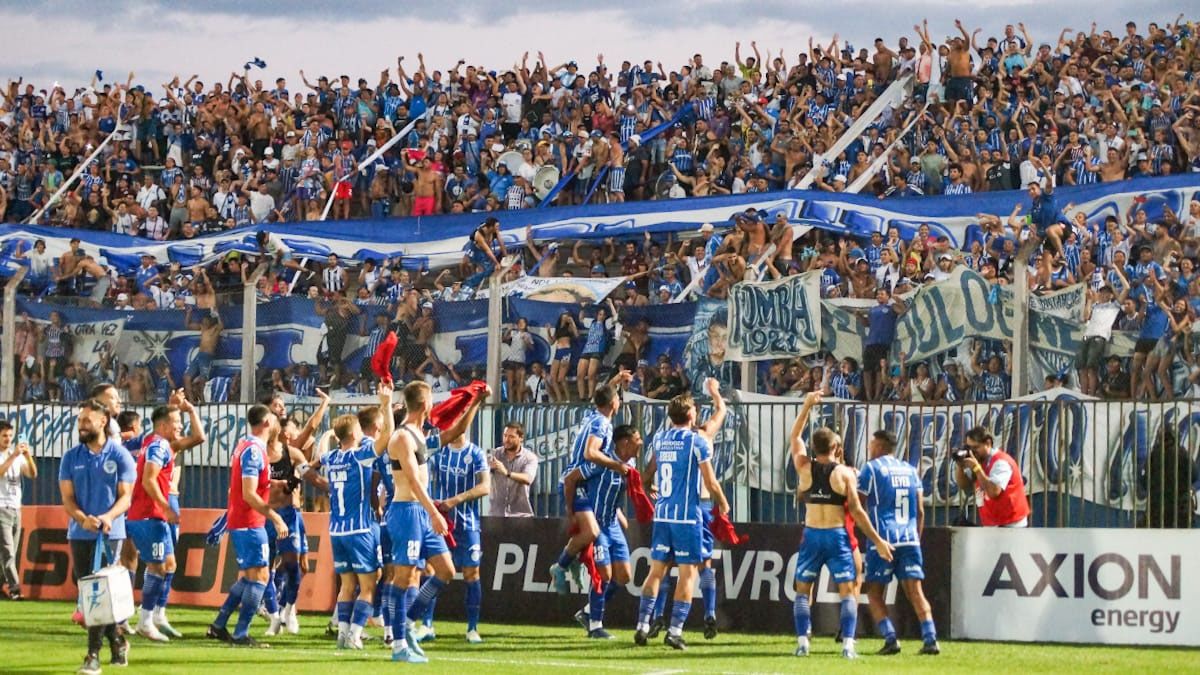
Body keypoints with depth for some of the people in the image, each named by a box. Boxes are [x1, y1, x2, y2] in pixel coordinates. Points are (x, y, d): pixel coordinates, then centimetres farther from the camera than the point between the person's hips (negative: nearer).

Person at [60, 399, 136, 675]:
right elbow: (67, 498, 2)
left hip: (109, 533, -4)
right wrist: (83, 519, -18)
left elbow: (125, 496, -4)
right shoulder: (71, 458, 7)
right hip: (80, 534, 4)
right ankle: (117, 641, 22)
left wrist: (108, 517, -24)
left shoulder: (120, 456, -1)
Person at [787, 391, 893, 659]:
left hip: (811, 535, 2)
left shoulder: (804, 468, -1)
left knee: (802, 590, 12)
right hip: (837, 536, -2)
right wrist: (878, 541, -2)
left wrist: (807, 405, 17)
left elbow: (794, 436, 17)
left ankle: (802, 642, 3)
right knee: (847, 591, 3)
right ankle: (848, 644, -10)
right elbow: (857, 511, -7)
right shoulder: (844, 473, -6)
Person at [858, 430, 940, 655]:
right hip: (910, 539, 4)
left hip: (882, 541, -4)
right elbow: (920, 511, 14)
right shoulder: (910, 470, 16)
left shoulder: (871, 469, 0)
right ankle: (930, 638, -11)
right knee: (915, 591, 2)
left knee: (874, 592, 5)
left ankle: (890, 638, -8)